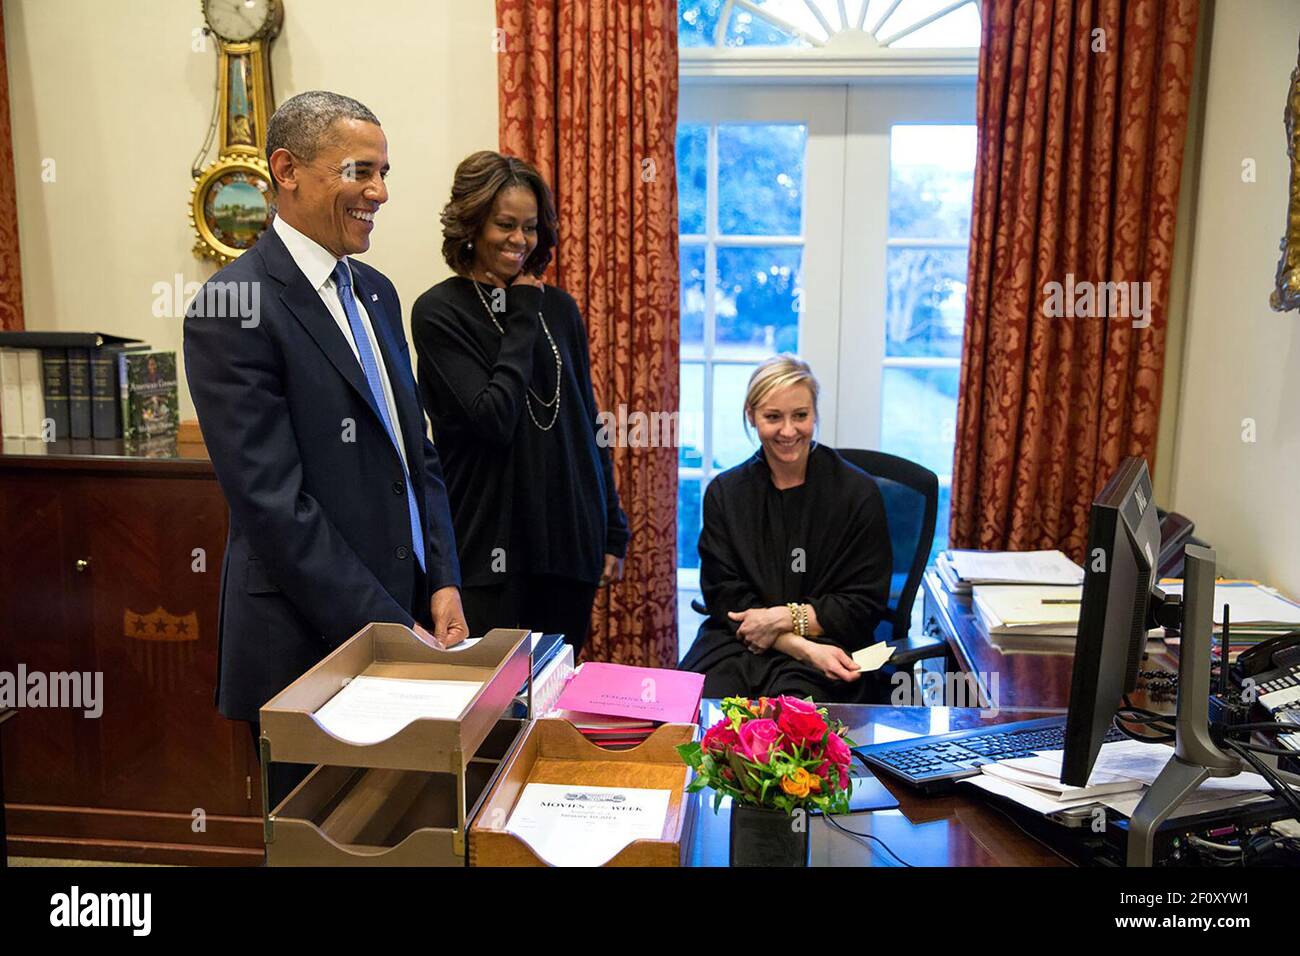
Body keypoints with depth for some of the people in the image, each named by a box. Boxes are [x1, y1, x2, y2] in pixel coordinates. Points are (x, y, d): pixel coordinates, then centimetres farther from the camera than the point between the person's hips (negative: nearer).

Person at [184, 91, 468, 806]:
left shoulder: (376, 293, 11)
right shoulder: (233, 310, -14)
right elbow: (272, 502, -19)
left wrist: (443, 584, 2)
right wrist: (388, 627, -17)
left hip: (408, 614, 7)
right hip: (310, 644, -7)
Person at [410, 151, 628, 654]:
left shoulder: (558, 307, 8)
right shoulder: (439, 311, -7)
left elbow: (587, 423, 12)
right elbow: (493, 418, -18)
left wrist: (612, 531, 10)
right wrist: (522, 320, -9)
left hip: (570, 539, 5)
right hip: (489, 547, -4)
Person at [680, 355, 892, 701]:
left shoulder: (859, 493, -1)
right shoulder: (724, 492, 6)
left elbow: (864, 605, 2)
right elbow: (725, 596, 0)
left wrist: (784, 618, -12)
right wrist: (804, 647, -14)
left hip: (824, 656, -1)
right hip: (733, 645, 2)